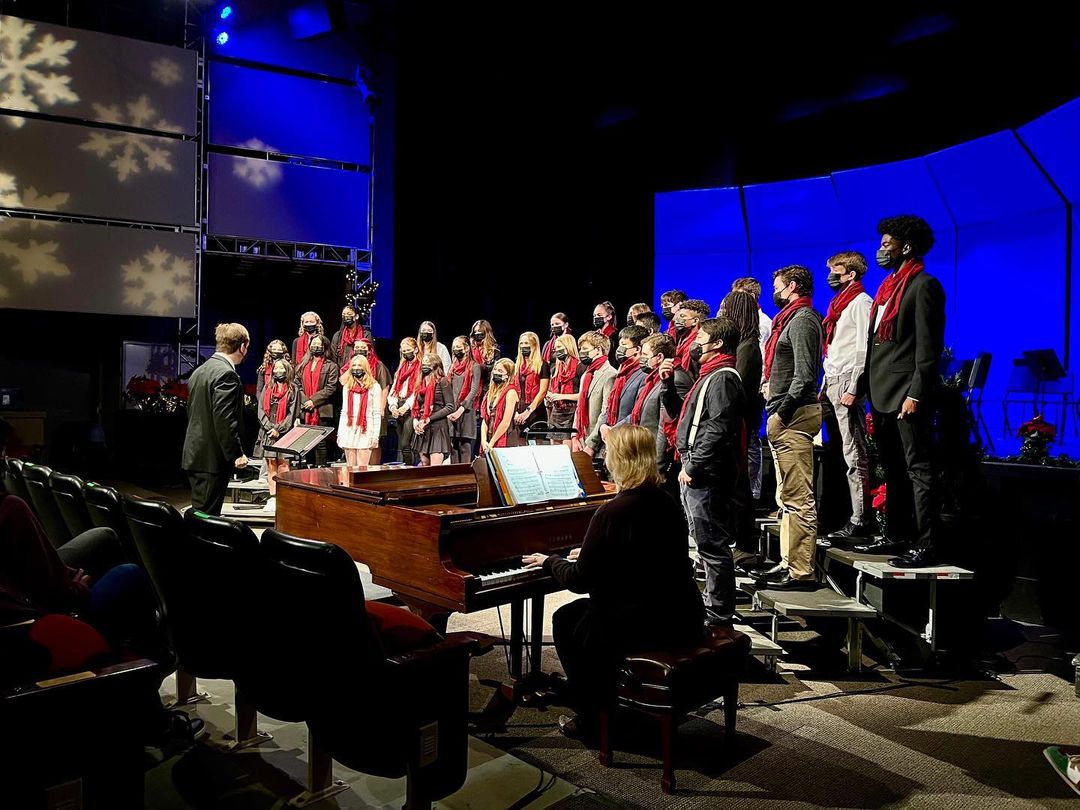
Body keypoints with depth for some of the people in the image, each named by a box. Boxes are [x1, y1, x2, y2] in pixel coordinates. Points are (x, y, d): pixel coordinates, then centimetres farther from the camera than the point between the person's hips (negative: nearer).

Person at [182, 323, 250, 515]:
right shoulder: (227, 374, -16)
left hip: (195, 455, 9)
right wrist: (237, 454, -16)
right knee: (206, 515, -4)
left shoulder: (199, 371, 14)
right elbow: (224, 420, -22)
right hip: (213, 458, -9)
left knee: (200, 512, 15)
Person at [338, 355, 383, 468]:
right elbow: (344, 411, 16)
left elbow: (377, 413, -3)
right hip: (349, 430, 4)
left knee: (362, 467, -7)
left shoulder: (374, 386, 0)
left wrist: (375, 435, -9)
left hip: (365, 431, -4)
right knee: (350, 468, 5)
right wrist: (340, 433, 10)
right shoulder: (347, 386, 14)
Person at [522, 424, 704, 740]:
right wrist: (590, 554, 29)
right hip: (684, 620, 8)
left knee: (566, 621, 17)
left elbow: (580, 581, -13)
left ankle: (591, 719, 22)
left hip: (644, 627, -8)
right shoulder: (667, 504, 5)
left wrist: (550, 561, 6)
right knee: (588, 611, 30)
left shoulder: (612, 512, -20)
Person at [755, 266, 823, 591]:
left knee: (798, 498, -9)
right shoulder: (790, 318, 21)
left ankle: (802, 572, -6)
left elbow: (805, 374, -20)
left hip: (794, 416, -11)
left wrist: (783, 411, -20)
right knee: (787, 496, 15)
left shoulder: (802, 319, -10)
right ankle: (789, 563, 24)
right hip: (785, 418, 11)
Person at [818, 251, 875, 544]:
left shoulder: (861, 302, -6)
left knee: (854, 456, -9)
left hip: (846, 384, -9)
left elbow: (864, 349, -14)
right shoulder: (839, 303, 22)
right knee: (835, 452, 10)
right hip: (830, 383, 9)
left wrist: (852, 389, -19)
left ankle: (860, 522, -7)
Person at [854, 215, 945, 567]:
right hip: (882, 393, 9)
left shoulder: (924, 285, -8)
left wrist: (916, 394, -20)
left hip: (906, 394, -9)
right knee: (893, 470, 14)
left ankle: (926, 547, -1)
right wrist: (863, 385, 15)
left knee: (918, 469, -5)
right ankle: (898, 536, 24)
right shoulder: (889, 285, 18)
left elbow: (928, 346, -15)